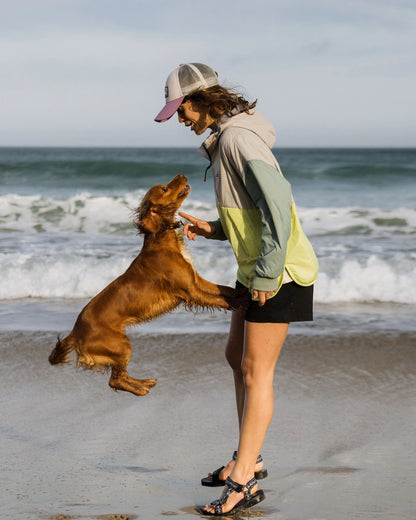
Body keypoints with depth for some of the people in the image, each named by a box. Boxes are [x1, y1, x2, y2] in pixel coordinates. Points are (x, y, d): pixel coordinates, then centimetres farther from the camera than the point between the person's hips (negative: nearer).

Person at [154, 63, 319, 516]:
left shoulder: (238, 139, -19)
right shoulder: (224, 140, 12)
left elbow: (278, 206, -27)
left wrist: (265, 276, -24)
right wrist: (213, 229, 6)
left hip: (280, 272, -10)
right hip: (257, 267, 10)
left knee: (255, 372, -6)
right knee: (237, 358, 17)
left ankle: (243, 482, 0)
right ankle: (249, 460, 28)